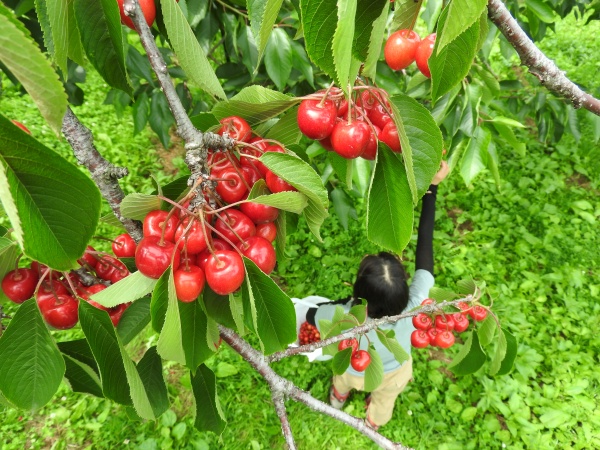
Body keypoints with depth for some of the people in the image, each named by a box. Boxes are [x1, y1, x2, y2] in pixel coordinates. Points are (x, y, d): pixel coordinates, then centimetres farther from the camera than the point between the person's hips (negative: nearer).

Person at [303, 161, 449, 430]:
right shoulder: (412, 307, -46)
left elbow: (310, 315, -23)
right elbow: (424, 244, -38)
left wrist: (352, 301, -15)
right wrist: (431, 188, -31)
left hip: (354, 372, -1)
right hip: (392, 375, 1)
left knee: (343, 380, 38)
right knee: (383, 399, 38)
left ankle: (338, 399, 74)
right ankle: (373, 422, 73)